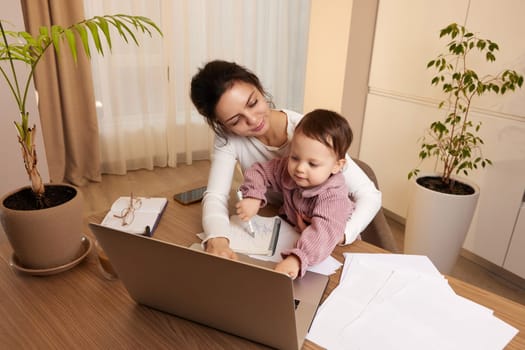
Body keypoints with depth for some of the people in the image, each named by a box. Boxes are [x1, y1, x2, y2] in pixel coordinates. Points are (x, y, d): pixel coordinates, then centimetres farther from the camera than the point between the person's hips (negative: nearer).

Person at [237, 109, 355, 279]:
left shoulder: (333, 196, -35)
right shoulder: (287, 169, -17)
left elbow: (324, 232, -50)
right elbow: (259, 171, -4)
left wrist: (296, 259, -65)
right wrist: (253, 197, -23)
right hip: (291, 232, 7)